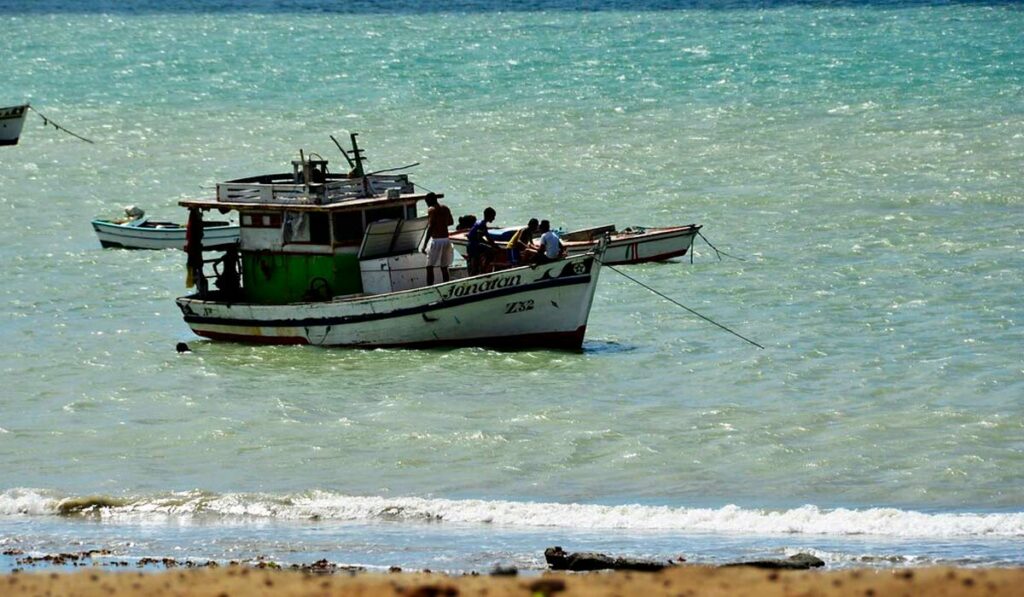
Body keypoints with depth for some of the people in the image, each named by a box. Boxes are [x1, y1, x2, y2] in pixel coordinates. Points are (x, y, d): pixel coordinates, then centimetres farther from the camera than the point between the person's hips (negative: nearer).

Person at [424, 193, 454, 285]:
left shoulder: (431, 210, -9)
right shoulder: (445, 208, 10)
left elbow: (430, 227, -17)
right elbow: (451, 222, 25)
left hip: (436, 240, -7)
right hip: (446, 239, 7)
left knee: (429, 267, -4)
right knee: (444, 267, 13)